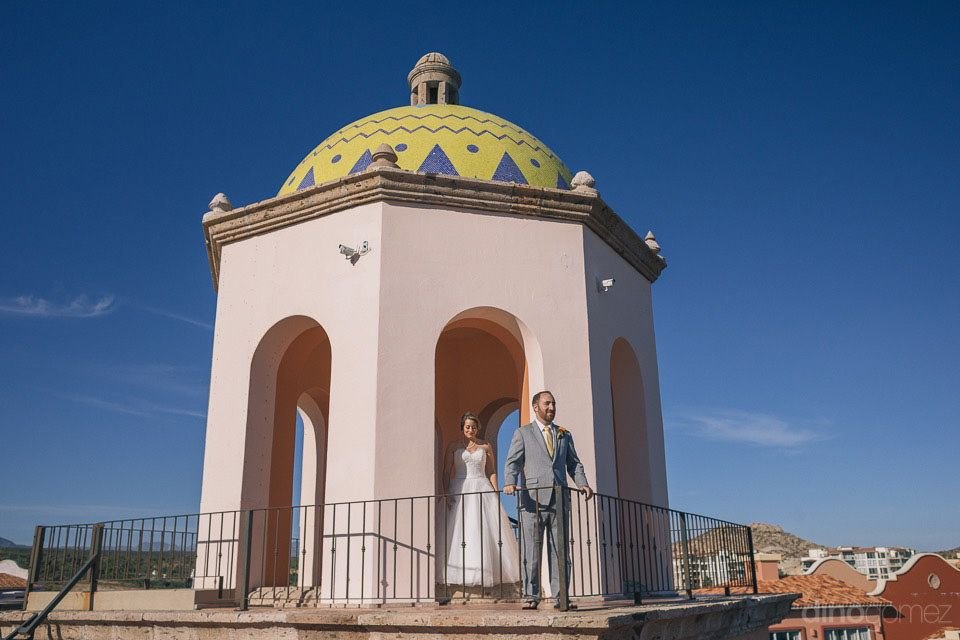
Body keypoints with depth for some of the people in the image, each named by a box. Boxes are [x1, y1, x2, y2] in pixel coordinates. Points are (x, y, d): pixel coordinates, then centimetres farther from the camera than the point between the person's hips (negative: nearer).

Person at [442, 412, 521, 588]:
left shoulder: (485, 446, 11)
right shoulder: (454, 448, 8)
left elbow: (492, 472, 10)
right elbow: (447, 472, 4)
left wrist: (496, 492, -3)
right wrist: (446, 493, -9)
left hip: (482, 490, 1)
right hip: (459, 491, -1)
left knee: (486, 531, -4)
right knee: (461, 532, -6)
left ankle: (488, 571, 1)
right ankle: (462, 572, -4)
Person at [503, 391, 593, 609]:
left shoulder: (564, 435, 19)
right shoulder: (523, 433, 9)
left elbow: (574, 464, 17)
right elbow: (513, 462, 1)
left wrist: (582, 483, -1)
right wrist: (510, 483, -18)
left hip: (559, 499, 3)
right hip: (533, 499, -3)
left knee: (560, 550, 3)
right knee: (531, 550, -1)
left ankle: (560, 597, 8)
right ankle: (531, 596, 4)